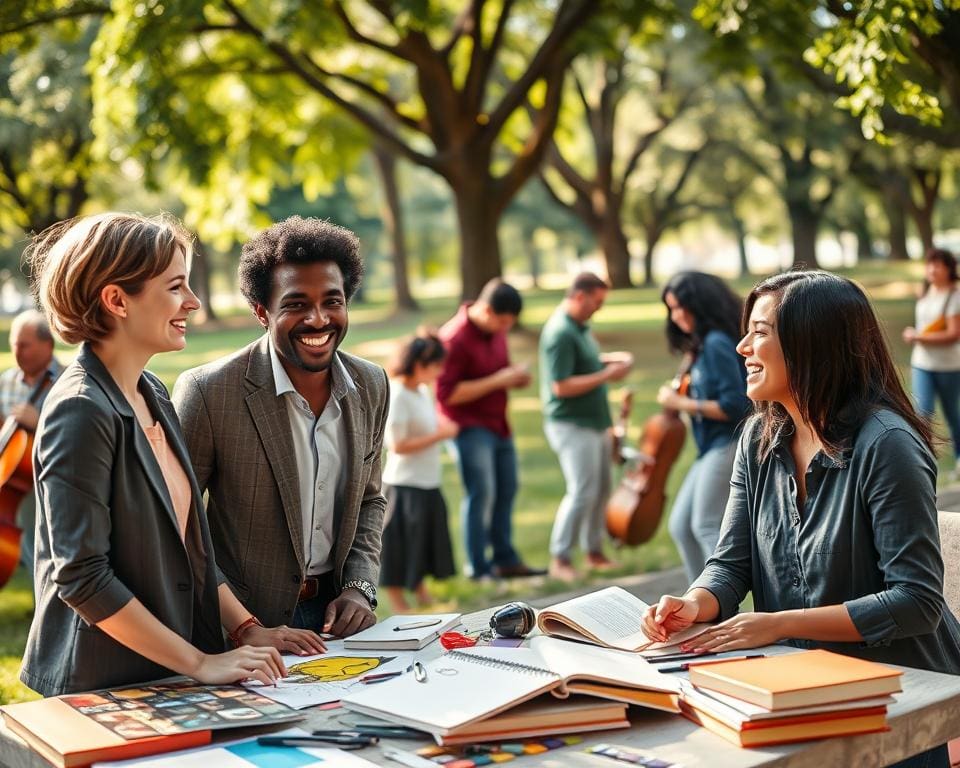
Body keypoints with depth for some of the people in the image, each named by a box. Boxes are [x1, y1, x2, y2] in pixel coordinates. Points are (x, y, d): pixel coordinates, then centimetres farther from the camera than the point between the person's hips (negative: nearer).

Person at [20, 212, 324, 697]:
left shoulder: (152, 393, 8)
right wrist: (201, 663, -19)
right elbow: (82, 578, -22)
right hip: (101, 688, -8)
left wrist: (246, 629, 6)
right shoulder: (81, 412, -19)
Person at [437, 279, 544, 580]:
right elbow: (446, 393, -23)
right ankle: (478, 568, 0)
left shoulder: (495, 330, 7)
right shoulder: (455, 338, -20)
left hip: (497, 424, 8)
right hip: (470, 426, -8)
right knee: (481, 494, -9)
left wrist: (514, 377, 1)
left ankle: (506, 560, 22)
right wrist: (497, 381, -22)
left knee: (506, 490, 11)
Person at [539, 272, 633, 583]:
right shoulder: (560, 333, -20)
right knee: (582, 493, -11)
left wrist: (609, 358, 7)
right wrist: (606, 376, -20)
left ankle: (594, 551, 25)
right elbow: (562, 386, -24)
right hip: (572, 425, -10)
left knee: (601, 490, 14)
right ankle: (560, 559, -1)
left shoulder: (580, 327, 11)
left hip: (595, 422, 10)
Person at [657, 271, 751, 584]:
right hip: (712, 448, 10)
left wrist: (681, 403, -15)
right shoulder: (703, 344, 13)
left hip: (728, 445, -10)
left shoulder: (717, 344, -16)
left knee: (705, 527, -7)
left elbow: (733, 406, -20)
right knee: (680, 526, 10)